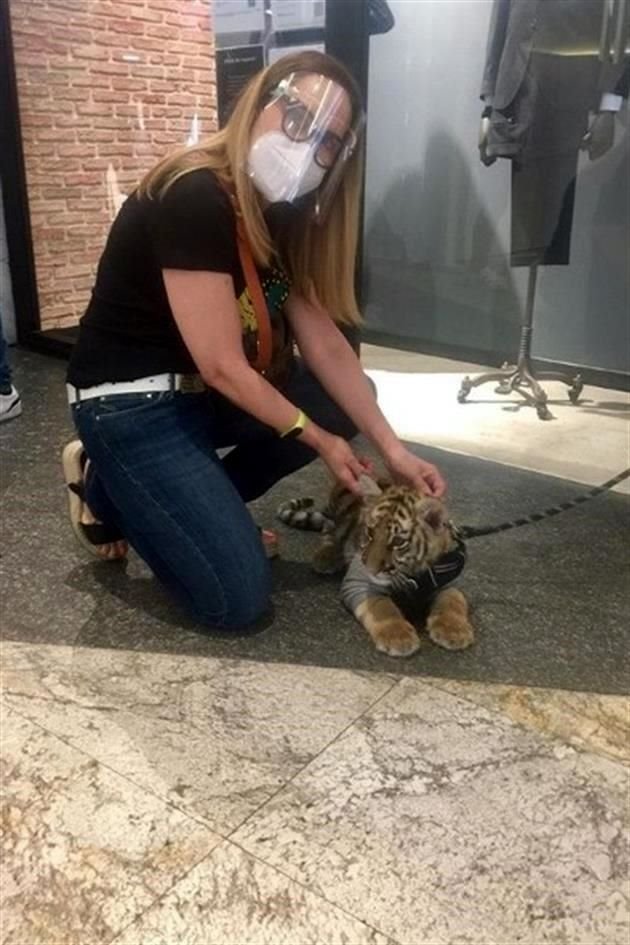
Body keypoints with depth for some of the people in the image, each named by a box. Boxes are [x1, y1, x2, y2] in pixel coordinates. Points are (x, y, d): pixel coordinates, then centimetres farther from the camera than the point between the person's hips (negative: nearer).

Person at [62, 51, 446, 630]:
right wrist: (317, 439, -11)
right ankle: (107, 492, 9)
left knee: (349, 402, 4)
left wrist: (393, 449, -6)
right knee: (238, 599, -13)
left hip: (204, 393, 9)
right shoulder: (194, 199, -25)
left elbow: (325, 345, 0)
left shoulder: (284, 214, 2)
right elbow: (224, 366, -23)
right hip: (131, 404, -9)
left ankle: (199, 505, 9)